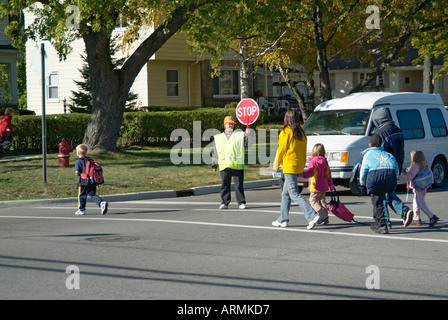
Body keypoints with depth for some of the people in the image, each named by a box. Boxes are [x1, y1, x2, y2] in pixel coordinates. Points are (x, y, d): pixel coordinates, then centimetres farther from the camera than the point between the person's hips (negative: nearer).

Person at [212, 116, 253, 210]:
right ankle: (224, 203, 11)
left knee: (239, 184, -1)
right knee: (225, 184, 3)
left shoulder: (239, 135, 11)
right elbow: (215, 152, 16)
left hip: (237, 164, -1)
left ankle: (241, 202, 6)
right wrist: (214, 164, 13)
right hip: (224, 165, 1)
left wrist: (248, 134, -11)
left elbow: (249, 143, 3)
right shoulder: (218, 138, 15)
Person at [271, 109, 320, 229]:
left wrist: (276, 164, 4)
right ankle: (283, 219, 23)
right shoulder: (301, 133, 9)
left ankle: (312, 216, -20)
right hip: (298, 166, 8)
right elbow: (304, 152, 13)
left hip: (289, 166, -8)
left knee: (294, 194, -8)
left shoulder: (285, 132, -13)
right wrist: (302, 165, 20)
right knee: (286, 193, 17)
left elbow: (281, 149, -9)